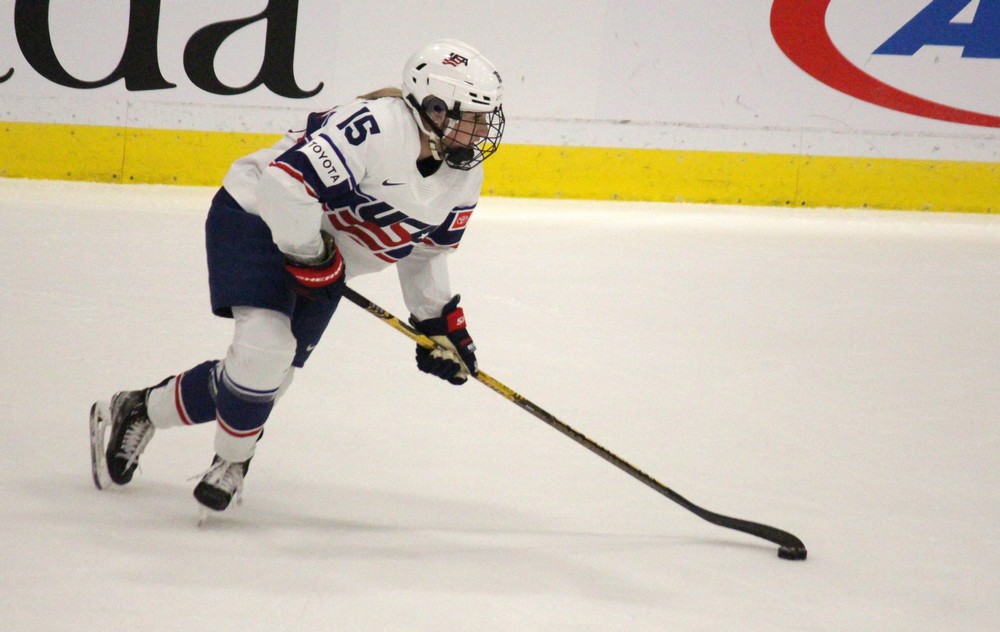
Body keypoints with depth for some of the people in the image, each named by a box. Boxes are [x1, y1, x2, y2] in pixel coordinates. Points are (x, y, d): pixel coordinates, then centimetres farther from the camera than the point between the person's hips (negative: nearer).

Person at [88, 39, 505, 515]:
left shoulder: (464, 179, -2)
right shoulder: (375, 127, -31)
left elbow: (424, 249, 15)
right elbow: (286, 181, -36)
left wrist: (439, 320, 10)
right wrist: (312, 257, -26)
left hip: (327, 263, 9)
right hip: (259, 219, -9)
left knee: (265, 379, 5)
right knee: (264, 347, -26)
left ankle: (136, 410, 25)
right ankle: (231, 460, 1)